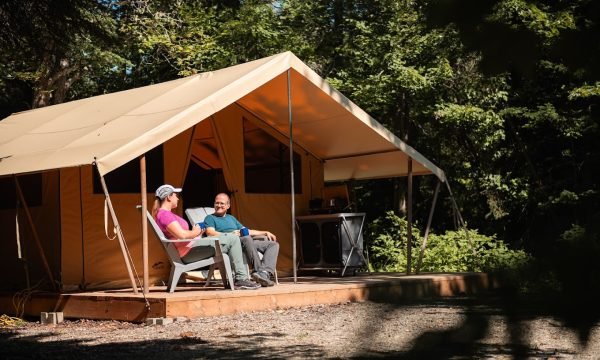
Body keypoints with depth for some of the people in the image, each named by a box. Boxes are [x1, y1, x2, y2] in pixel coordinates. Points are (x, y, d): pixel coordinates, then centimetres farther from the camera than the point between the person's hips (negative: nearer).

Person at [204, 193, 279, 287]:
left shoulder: (231, 218, 36)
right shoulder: (210, 218, 15)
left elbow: (246, 231, 36)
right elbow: (210, 233, -6)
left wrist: (265, 233, 24)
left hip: (247, 241, 7)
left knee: (274, 244, -10)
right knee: (246, 238, -39)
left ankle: (265, 273, -35)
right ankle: (258, 270, -47)